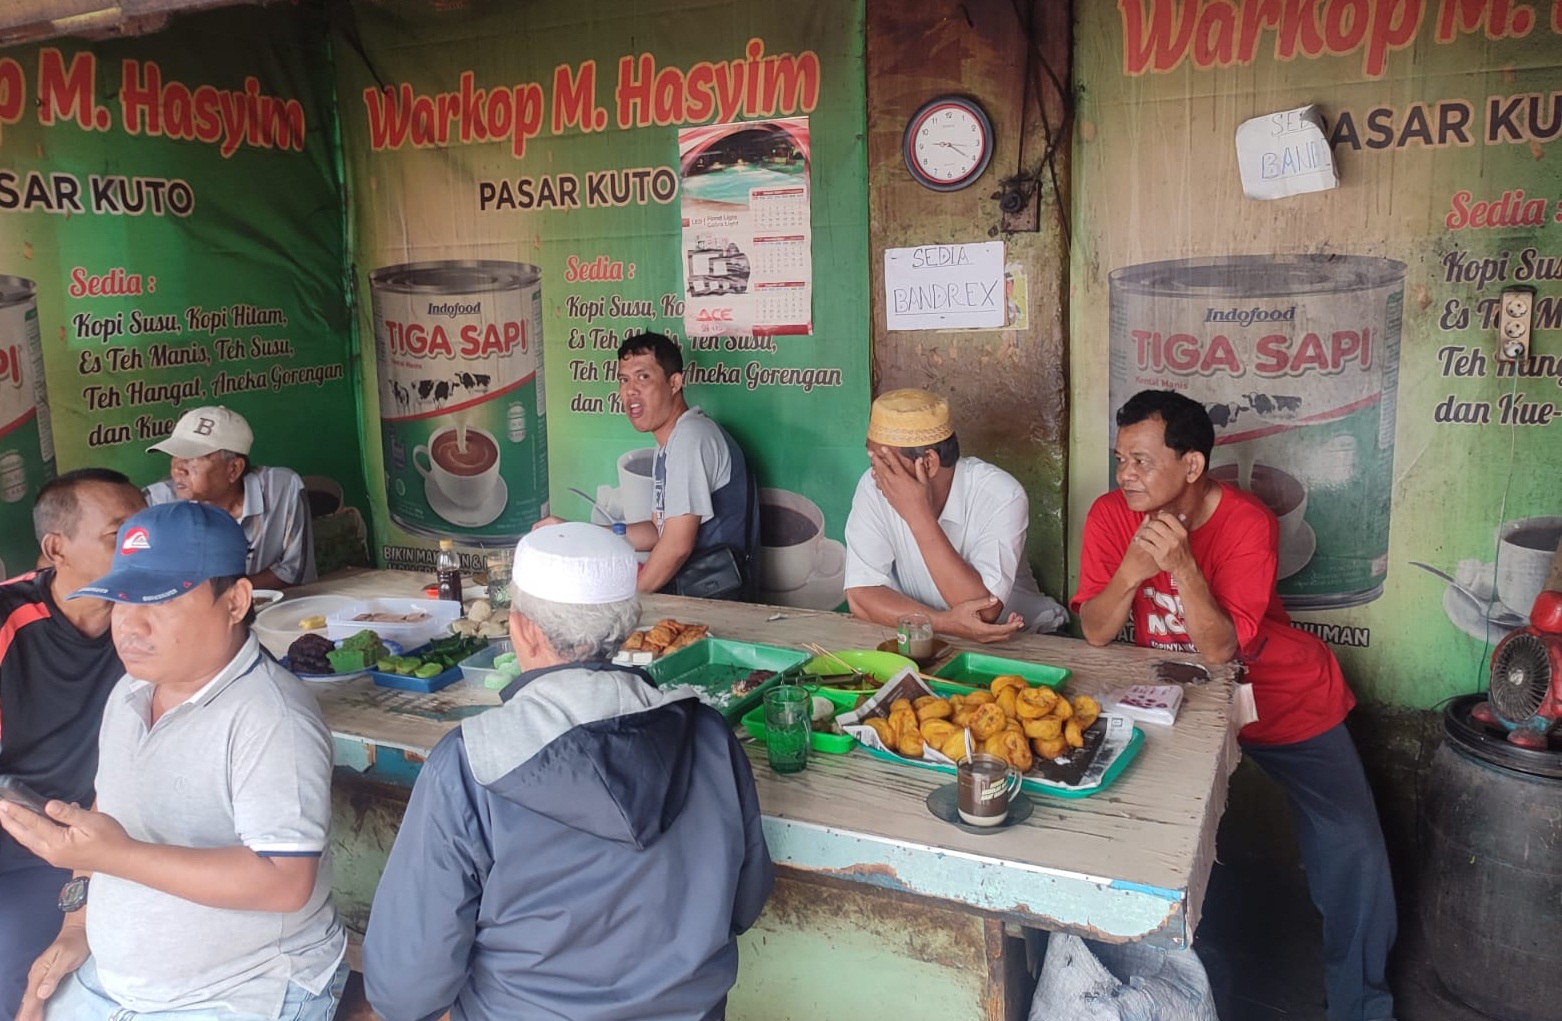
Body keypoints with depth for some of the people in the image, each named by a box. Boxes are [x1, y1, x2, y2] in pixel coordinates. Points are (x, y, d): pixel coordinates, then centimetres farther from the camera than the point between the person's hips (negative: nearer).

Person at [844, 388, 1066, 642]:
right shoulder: (873, 487, -12)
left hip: (1012, 638, -2)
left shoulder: (1001, 496, -20)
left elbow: (985, 612, -27)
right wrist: (946, 622, -29)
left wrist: (919, 515, -30)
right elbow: (860, 595, -16)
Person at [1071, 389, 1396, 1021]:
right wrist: (1132, 570, -34)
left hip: (1285, 700, -2)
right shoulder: (1111, 515, -14)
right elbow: (1095, 633, -17)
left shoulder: (1248, 523, -23)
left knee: (1351, 846, -10)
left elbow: (1219, 650, -27)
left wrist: (1182, 564, -40)